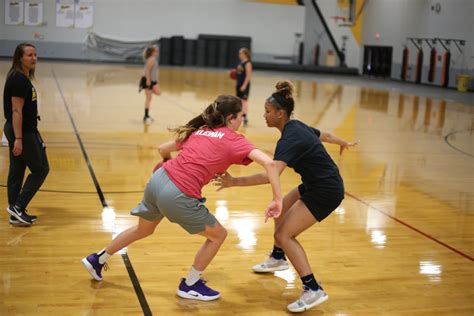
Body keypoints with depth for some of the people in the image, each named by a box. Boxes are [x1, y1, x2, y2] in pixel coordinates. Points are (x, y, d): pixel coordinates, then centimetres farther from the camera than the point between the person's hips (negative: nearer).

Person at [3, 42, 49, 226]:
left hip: (23, 130, 10)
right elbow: (16, 110, -22)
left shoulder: (22, 78, 12)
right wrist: (18, 138, -25)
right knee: (40, 169, -1)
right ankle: (17, 207, 1)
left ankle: (16, 214, 17)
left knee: (17, 172, 11)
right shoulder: (19, 80, -18)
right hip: (22, 131, -10)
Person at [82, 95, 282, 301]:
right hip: (178, 196, -7)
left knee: (143, 230, 34)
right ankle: (189, 286, 28)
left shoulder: (199, 130, 17)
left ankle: (97, 260, 50)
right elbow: (269, 163, -14)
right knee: (218, 235, 15)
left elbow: (163, 149, 25)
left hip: (157, 181, 7)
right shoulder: (234, 140, -1)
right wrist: (277, 199, -11)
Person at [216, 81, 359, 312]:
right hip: (317, 184, 10)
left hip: (326, 191, -10)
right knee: (280, 210, 25)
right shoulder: (297, 126, 3)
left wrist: (235, 182, -40)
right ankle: (278, 259, 46)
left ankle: (313, 290, -12)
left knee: (284, 234, -13)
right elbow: (324, 135, 22)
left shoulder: (290, 138, -26)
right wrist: (344, 143, 42)